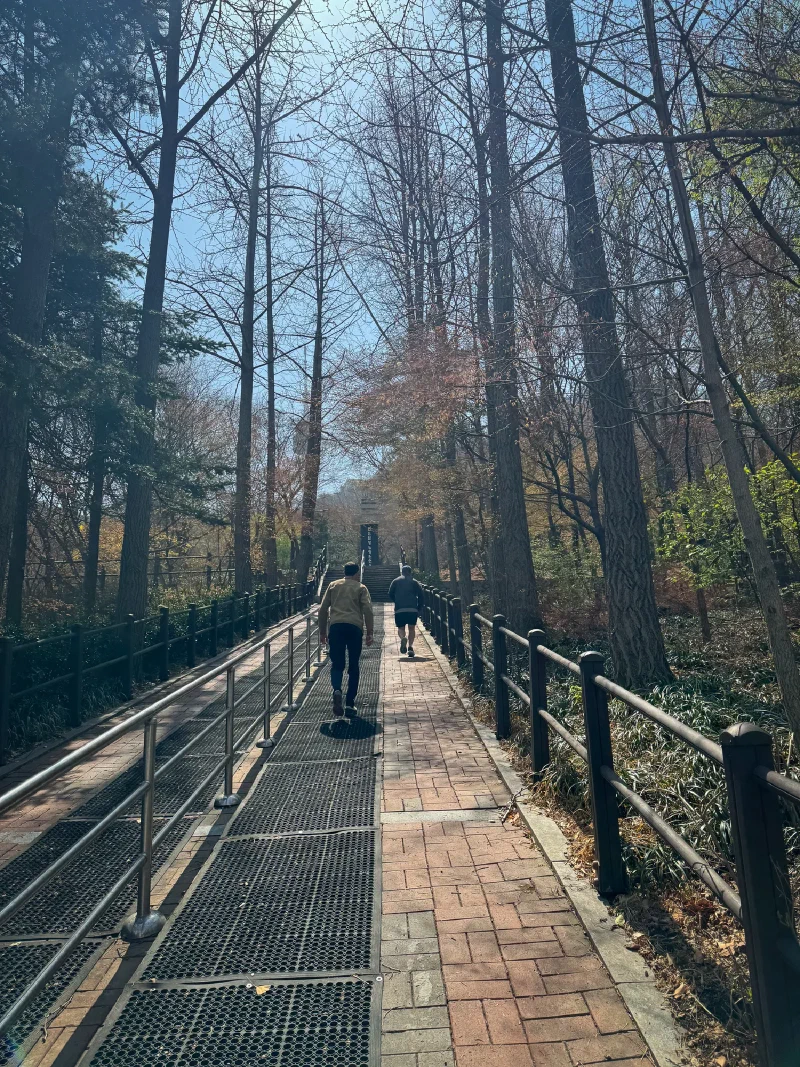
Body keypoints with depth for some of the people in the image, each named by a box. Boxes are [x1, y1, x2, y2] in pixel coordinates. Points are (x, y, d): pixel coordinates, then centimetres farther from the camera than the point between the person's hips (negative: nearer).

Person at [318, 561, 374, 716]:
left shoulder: (333, 586, 16)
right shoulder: (361, 588, 10)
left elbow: (323, 609, 13)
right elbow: (367, 611, -2)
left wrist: (322, 631, 19)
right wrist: (369, 632, 1)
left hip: (336, 627, 1)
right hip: (354, 628, -1)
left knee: (337, 664, 8)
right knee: (353, 666, 10)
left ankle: (337, 690, -21)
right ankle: (350, 704, 11)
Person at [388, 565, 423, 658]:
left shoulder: (396, 581, 13)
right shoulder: (415, 582, 12)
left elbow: (390, 595, 12)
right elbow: (420, 595, 3)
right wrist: (419, 608, 10)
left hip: (399, 609, 0)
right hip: (413, 609, 0)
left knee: (400, 628, 9)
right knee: (412, 628, 10)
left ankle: (403, 638, -23)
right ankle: (410, 646, -6)